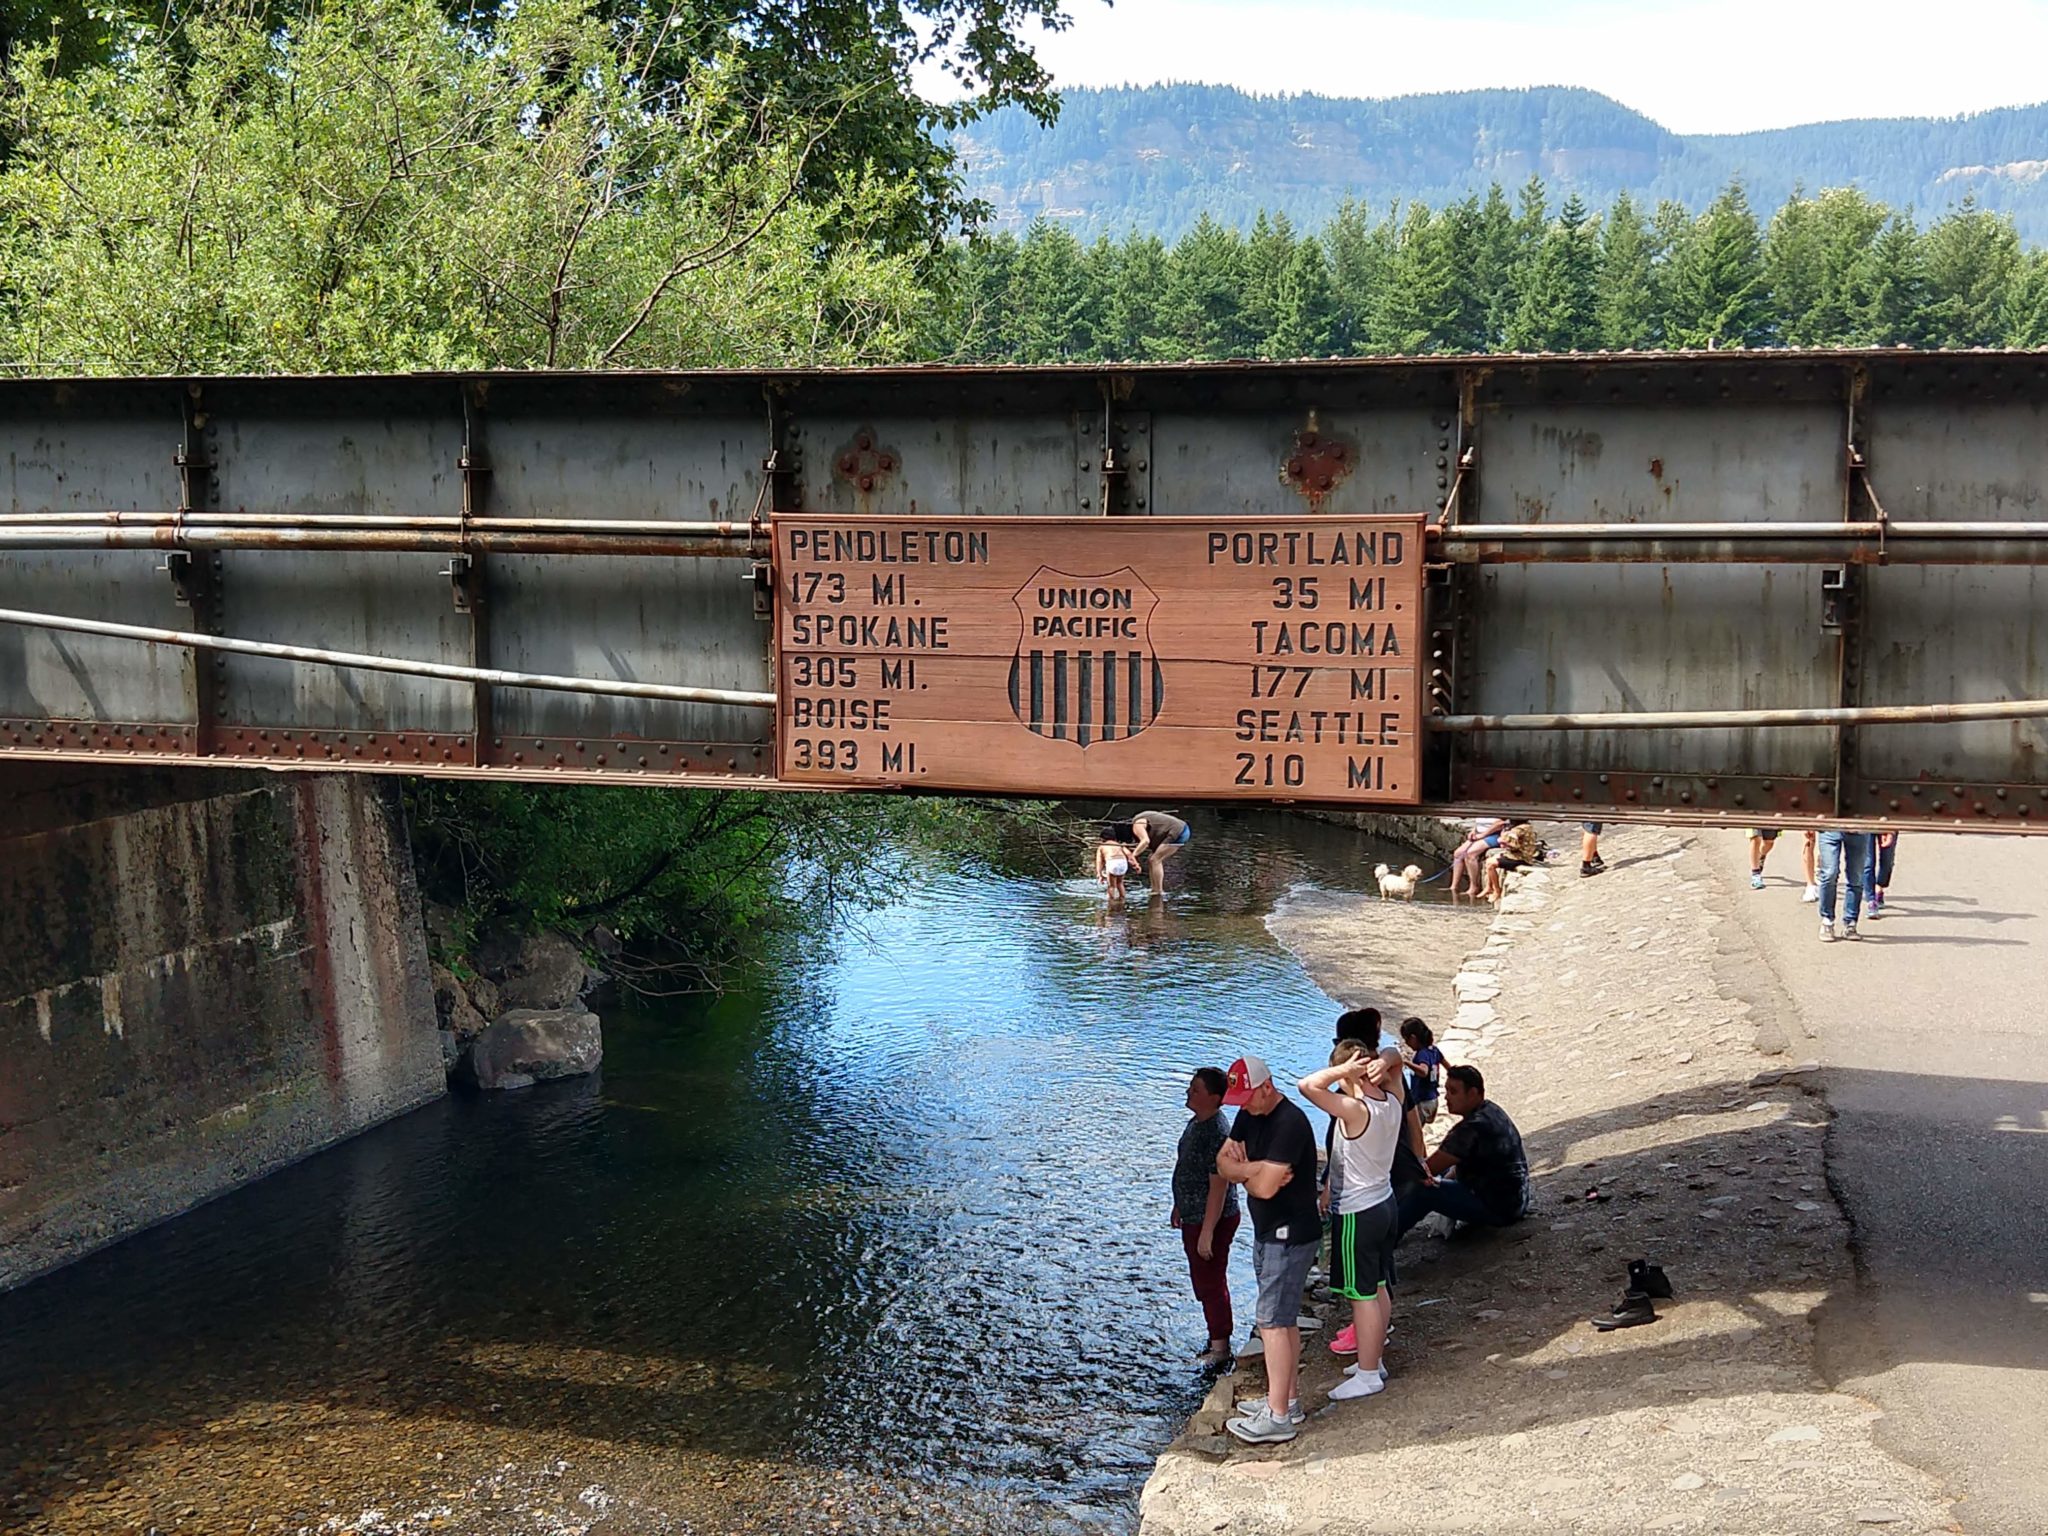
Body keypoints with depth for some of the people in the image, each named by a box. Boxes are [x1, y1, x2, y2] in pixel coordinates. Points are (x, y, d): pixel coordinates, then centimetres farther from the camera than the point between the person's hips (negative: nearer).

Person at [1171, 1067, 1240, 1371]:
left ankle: (1220, 1348, 13)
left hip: (1212, 1220, -10)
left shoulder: (1217, 1134, -26)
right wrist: (1180, 1206, 25)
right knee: (1203, 1280, 20)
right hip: (1193, 1217, 10)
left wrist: (1207, 1233, -25)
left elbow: (1219, 1187, -26)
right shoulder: (1196, 1122, 5)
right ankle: (1218, 1338, 34)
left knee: (1210, 1282, 1)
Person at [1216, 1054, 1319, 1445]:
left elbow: (1265, 1186, -28)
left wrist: (1242, 1171, -8)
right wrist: (1255, 1169, -15)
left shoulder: (1290, 1124, -23)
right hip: (1267, 1232, 10)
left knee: (1273, 1321, -8)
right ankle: (1287, 1399, 26)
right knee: (1284, 1318, 16)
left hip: (1291, 1235, -10)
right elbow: (1224, 1163, 3)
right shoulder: (1249, 1116, 7)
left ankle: (1278, 1417, -5)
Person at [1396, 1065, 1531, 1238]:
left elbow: (1429, 1168, -20)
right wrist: (1447, 1177, 1)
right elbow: (1464, 1160, 16)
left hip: (1500, 1209, -10)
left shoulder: (1473, 1128, -26)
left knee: (1423, 1192, -16)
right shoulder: (1491, 1110, 4)